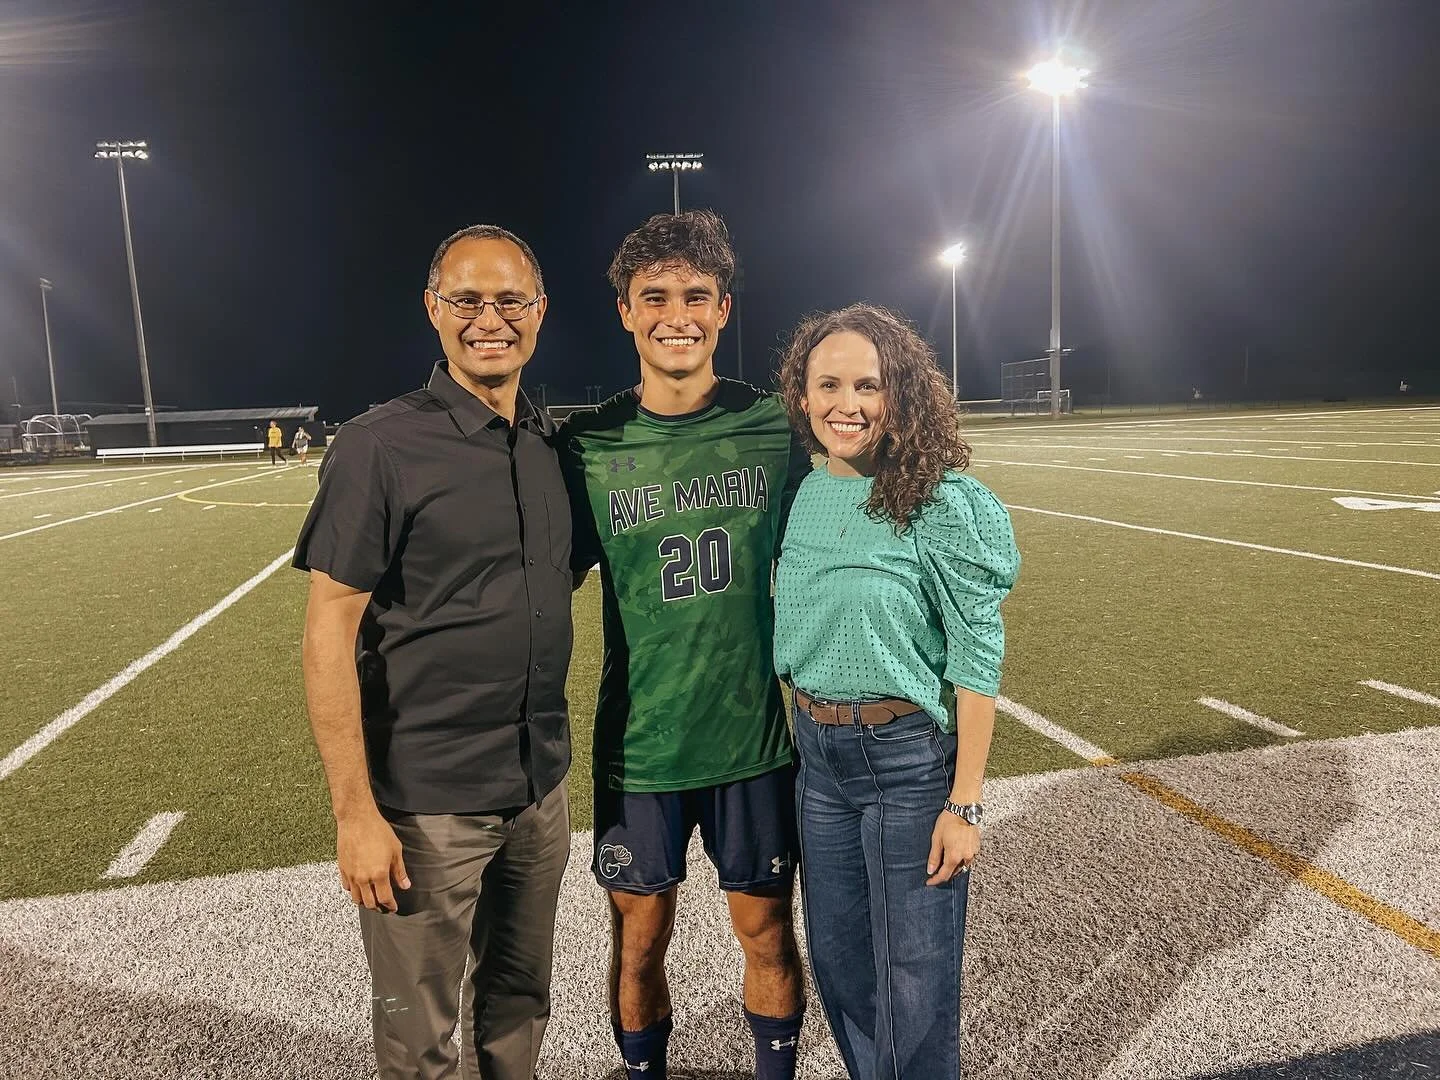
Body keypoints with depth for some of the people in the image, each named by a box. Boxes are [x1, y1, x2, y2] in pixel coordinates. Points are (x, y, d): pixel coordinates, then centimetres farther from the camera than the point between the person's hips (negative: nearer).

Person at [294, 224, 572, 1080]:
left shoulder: (552, 445, 4)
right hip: (427, 803, -5)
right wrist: (355, 811, -16)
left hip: (541, 787, 5)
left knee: (519, 1001, 22)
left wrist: (552, 752, 11)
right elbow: (330, 633, -14)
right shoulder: (380, 447, -13)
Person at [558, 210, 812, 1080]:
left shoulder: (773, 426, -4)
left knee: (768, 935, 15)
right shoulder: (588, 446, -7)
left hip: (757, 736, 1)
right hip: (639, 744, 0)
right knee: (640, 943, 15)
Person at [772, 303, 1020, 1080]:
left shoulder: (941, 503, -15)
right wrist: (802, 731, 11)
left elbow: (976, 657, -14)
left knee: (913, 973, 10)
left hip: (909, 755, -5)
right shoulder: (803, 494, 2)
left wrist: (965, 802, -15)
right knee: (835, 957, 20)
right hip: (817, 753, 6)